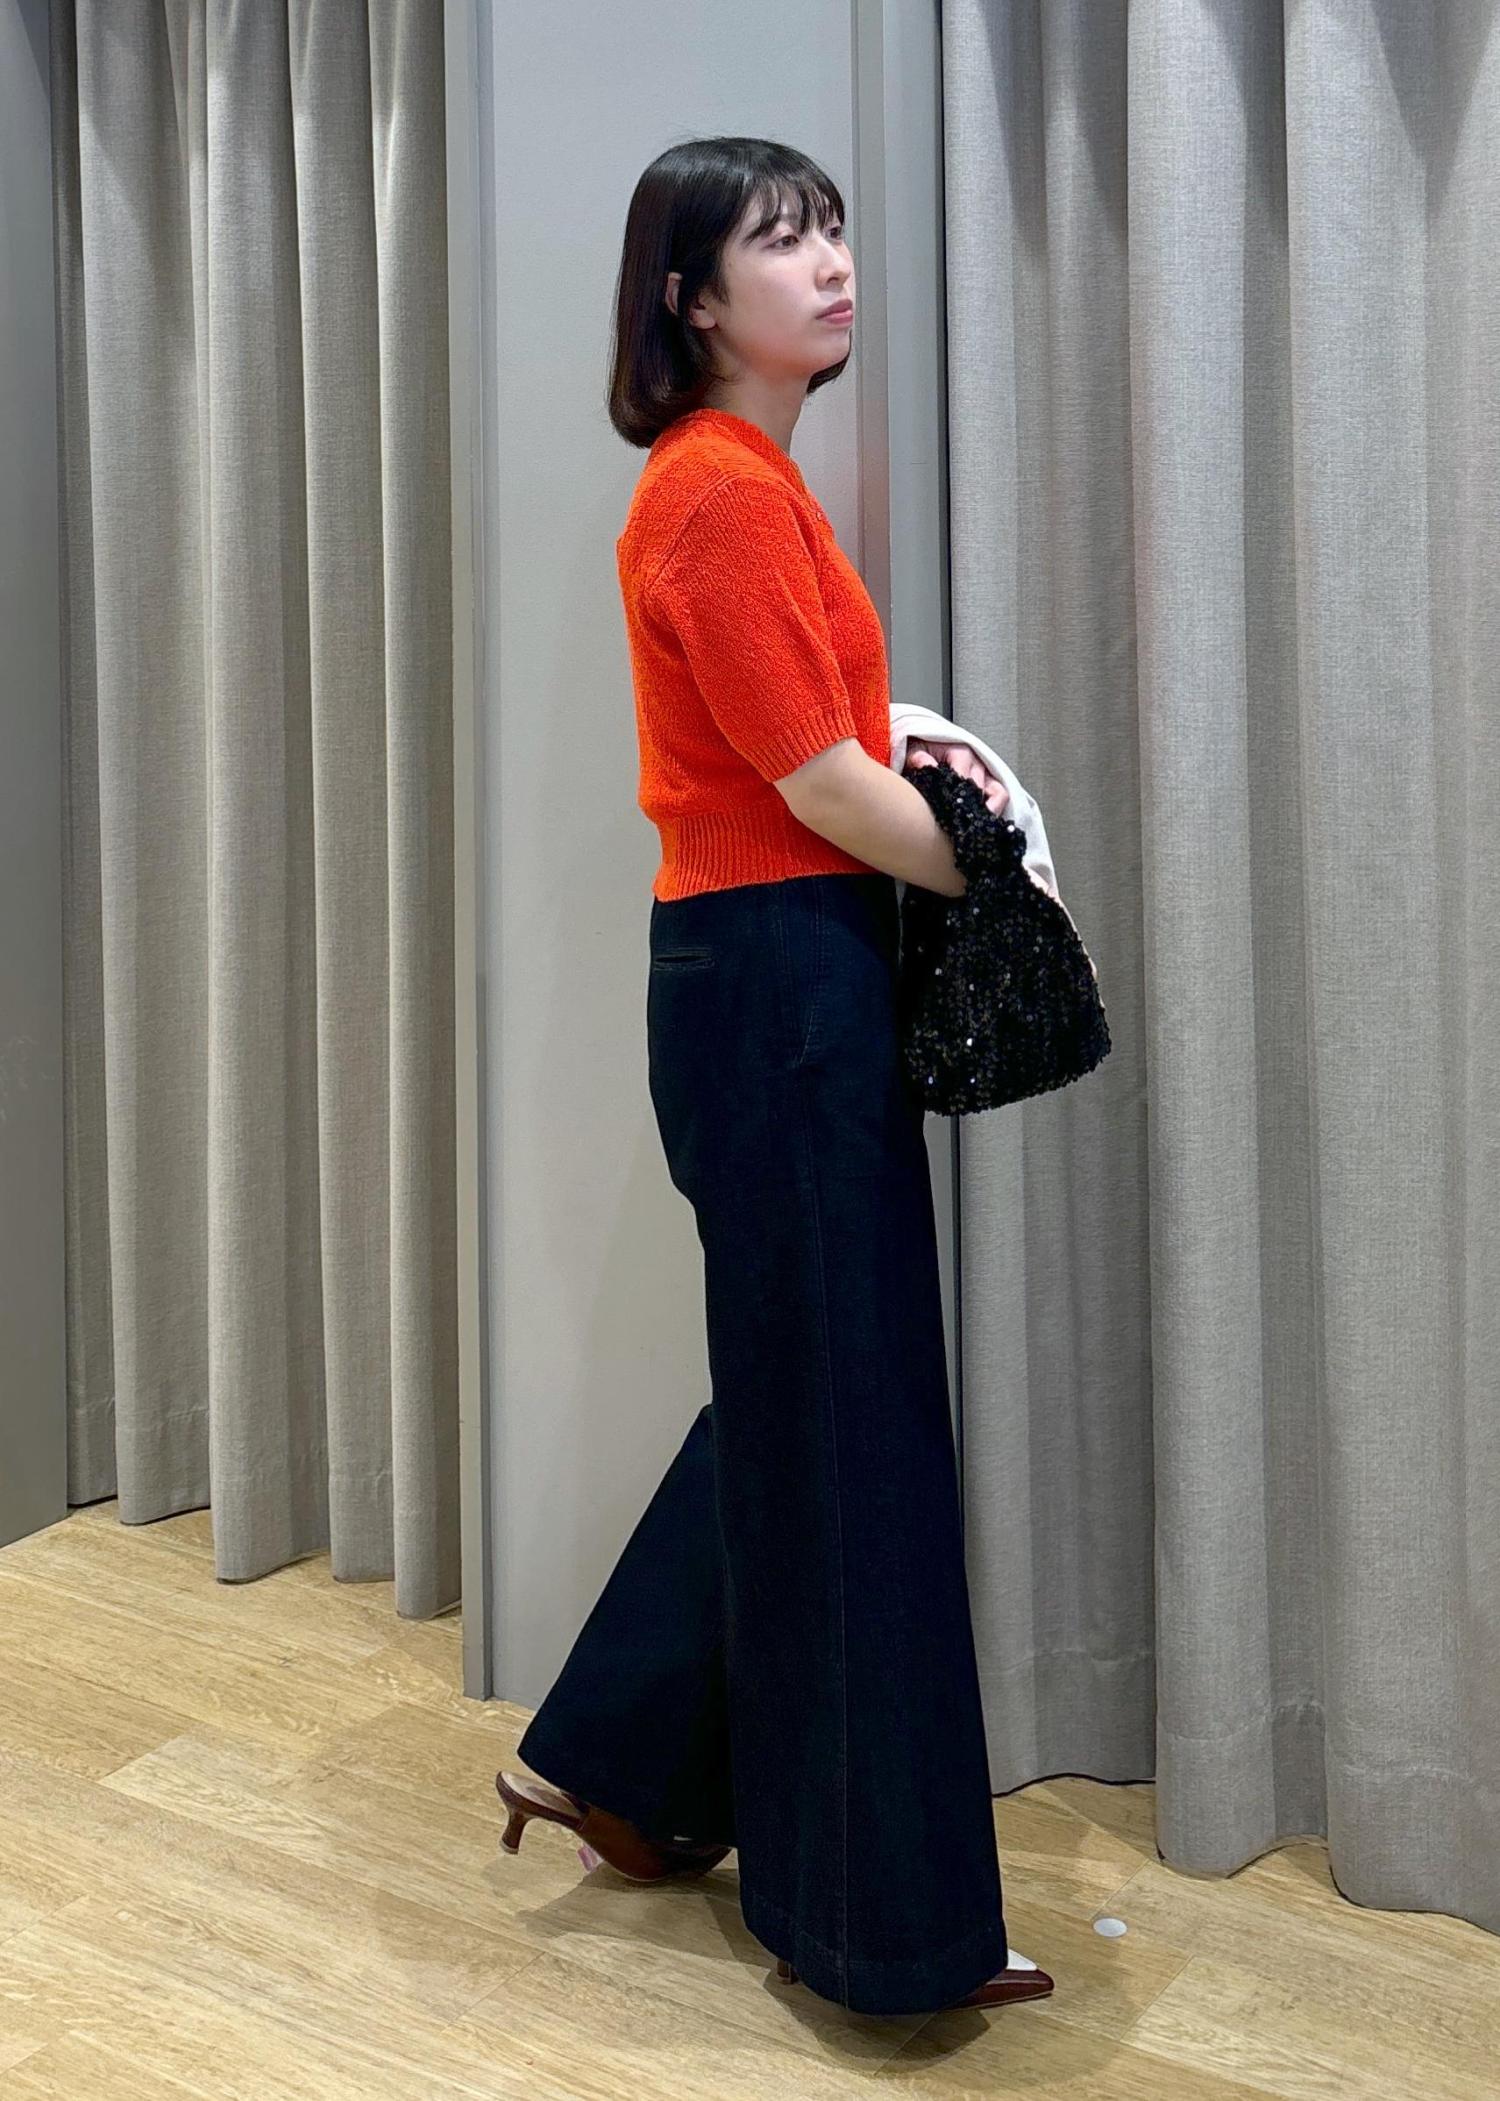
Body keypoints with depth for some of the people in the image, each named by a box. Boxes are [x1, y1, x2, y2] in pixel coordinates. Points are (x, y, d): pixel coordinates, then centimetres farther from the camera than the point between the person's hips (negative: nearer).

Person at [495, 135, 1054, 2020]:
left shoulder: (742, 479, 16)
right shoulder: (722, 490, -15)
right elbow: (820, 785, -18)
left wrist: (917, 746, 4)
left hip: (769, 972, 10)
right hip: (780, 979, -10)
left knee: (791, 1397, 19)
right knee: (846, 1430, -1)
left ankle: (612, 1761, 34)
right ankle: (887, 1921, 15)